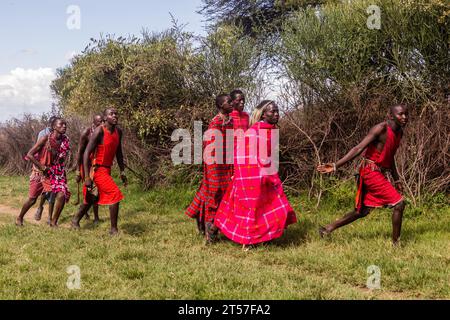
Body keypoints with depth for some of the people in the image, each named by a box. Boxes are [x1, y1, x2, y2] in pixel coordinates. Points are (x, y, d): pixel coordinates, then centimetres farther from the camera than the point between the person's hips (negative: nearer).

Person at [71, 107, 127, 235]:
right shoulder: (99, 131, -18)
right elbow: (86, 153, -19)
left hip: (107, 169, 8)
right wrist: (87, 177, -23)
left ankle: (76, 220, 38)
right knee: (115, 194, -15)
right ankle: (114, 229, -7)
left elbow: (118, 153, 17)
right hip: (97, 170, -8)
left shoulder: (118, 132, 5)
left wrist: (122, 172, 12)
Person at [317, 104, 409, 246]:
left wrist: (396, 180, 23)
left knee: (362, 211, 15)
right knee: (399, 203, -10)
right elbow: (358, 149, -21)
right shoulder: (381, 129, -17)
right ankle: (396, 243, 1)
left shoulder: (399, 132, 11)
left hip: (379, 174, 9)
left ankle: (328, 229, 22)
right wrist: (336, 166, -27)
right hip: (371, 172, -9)